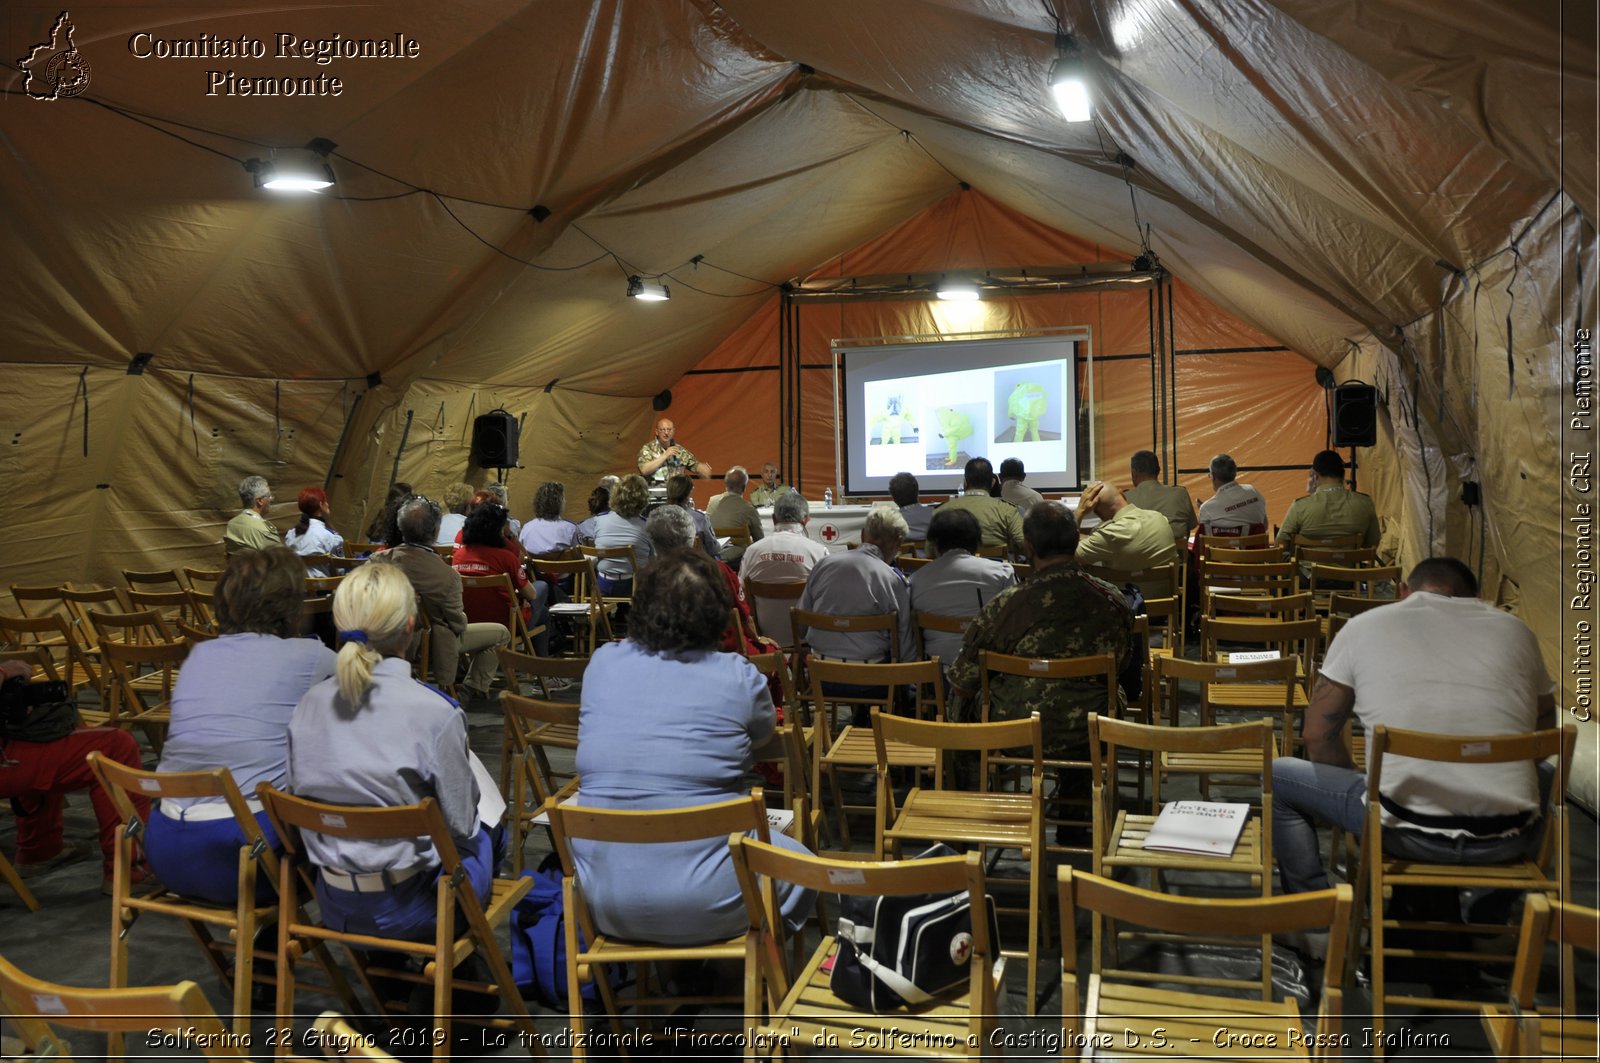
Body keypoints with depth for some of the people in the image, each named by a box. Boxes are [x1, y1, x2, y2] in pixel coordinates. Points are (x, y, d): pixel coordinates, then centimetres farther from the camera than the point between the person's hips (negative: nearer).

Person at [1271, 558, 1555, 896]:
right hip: (1510, 841, 4)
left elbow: (1317, 735, 6)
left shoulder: (1364, 626, 4)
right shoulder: (1516, 630, 10)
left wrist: (1360, 785, 23)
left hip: (1409, 833, -3)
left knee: (1278, 778, 20)